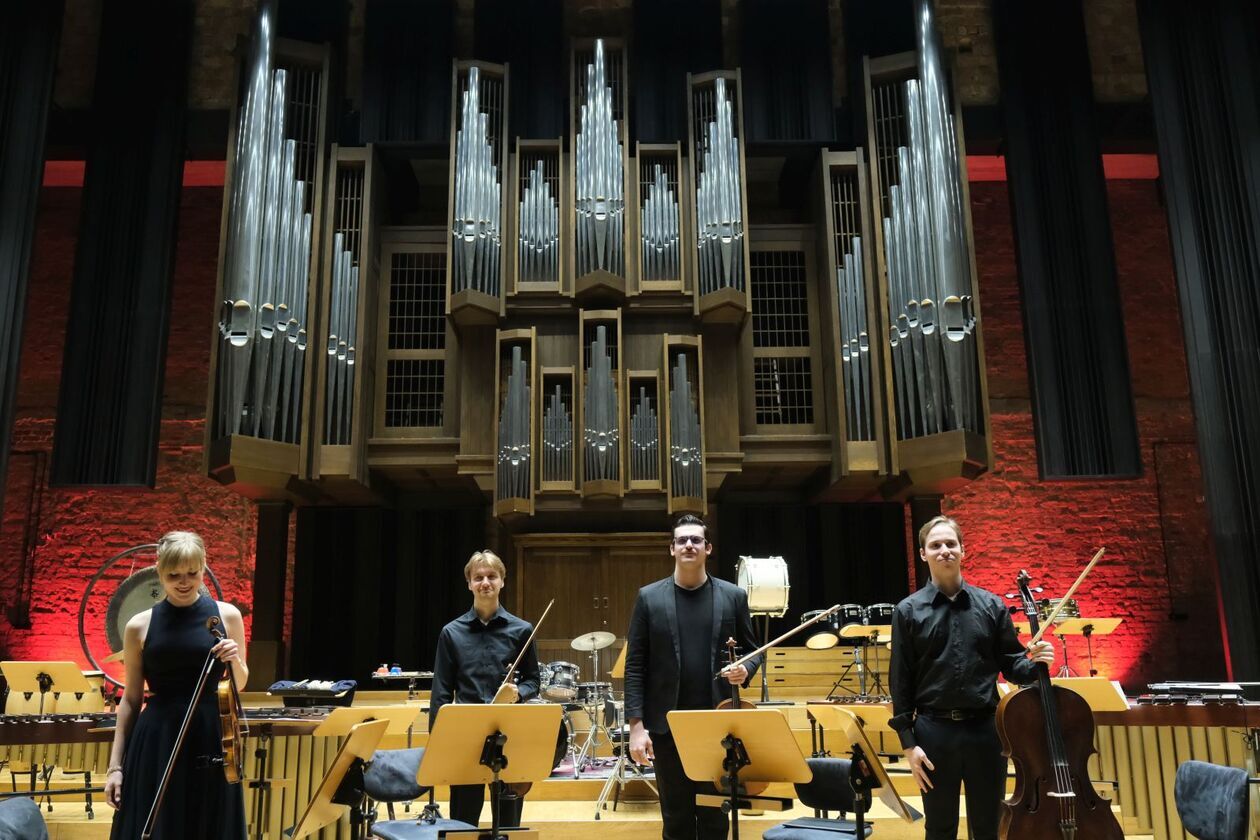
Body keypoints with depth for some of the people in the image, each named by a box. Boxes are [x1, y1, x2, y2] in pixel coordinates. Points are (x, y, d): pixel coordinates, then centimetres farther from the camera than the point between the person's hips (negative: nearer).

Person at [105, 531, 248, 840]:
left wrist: (235, 661, -11)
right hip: (156, 744, 0)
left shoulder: (227, 616, 0)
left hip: (211, 741, 0)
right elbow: (130, 699, 6)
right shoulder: (139, 626, 0)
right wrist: (115, 765, 5)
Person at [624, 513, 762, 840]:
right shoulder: (649, 597, 0)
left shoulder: (733, 596, 3)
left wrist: (745, 670, -13)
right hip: (667, 724, -1)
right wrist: (636, 725, -8)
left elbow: (752, 651, 11)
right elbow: (634, 666, -1)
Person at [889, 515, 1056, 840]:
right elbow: (901, 681, -2)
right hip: (934, 730, -1)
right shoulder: (908, 611, -1)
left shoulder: (992, 605, 3)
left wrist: (1033, 662, -16)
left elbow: (1010, 664, 7)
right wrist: (908, 742, -6)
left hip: (985, 728, 1)